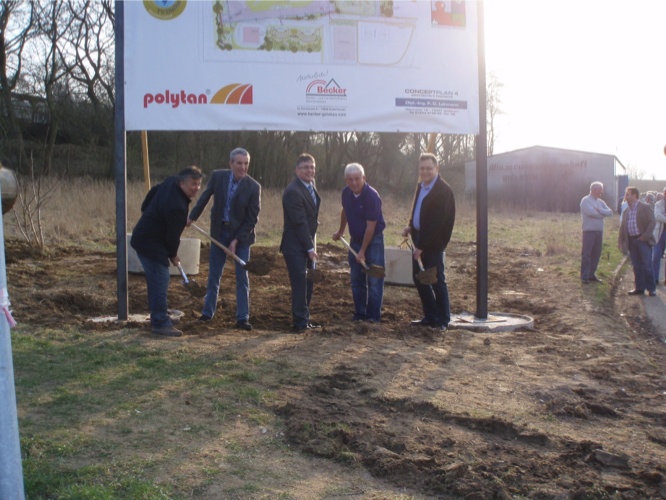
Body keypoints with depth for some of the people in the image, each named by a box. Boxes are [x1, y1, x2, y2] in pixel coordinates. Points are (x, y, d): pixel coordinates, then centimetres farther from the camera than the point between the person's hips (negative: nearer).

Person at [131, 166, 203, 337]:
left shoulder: (172, 181, -2)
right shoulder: (177, 206, -30)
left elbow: (153, 191, 18)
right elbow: (172, 235, -20)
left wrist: (149, 213, 29)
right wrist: (173, 255, -2)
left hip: (144, 236, 11)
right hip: (151, 243, -11)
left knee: (156, 279, 17)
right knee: (160, 280, -10)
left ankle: (158, 317, 27)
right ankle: (160, 323, -7)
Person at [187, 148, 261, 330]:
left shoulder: (253, 187, -15)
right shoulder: (218, 176, -8)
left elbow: (252, 218, -12)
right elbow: (205, 197, 7)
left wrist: (237, 240, -14)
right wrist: (192, 217, 13)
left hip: (241, 234, -2)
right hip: (219, 231, 2)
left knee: (242, 277, 1)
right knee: (214, 274, 11)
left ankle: (242, 318, 7)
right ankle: (207, 312, 25)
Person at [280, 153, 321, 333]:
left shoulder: (311, 185, 9)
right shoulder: (293, 192, -19)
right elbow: (299, 222, -20)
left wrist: (312, 243, 12)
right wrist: (310, 247, -17)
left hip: (307, 242, 9)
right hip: (295, 246, -9)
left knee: (308, 283, 12)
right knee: (300, 283, -6)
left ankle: (305, 318, 21)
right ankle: (300, 322, 1)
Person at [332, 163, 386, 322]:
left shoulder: (372, 196, -23)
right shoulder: (346, 193, -3)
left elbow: (371, 226, -21)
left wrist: (363, 251, -19)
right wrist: (340, 231, 28)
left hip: (373, 240, -6)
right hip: (355, 239, 6)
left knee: (374, 279, -5)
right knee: (356, 279, 8)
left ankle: (373, 315, 3)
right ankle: (359, 313, 17)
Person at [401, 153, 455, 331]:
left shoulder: (443, 190, -16)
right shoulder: (420, 186, 11)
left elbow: (436, 222, -20)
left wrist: (422, 246, -20)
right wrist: (410, 227, 4)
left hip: (433, 243, -9)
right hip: (420, 240, 9)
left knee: (437, 281, 0)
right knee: (419, 278, 13)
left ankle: (443, 320, 12)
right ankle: (430, 316, 24)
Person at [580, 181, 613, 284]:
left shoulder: (600, 202, 14)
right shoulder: (585, 200, -7)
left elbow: (610, 212, 4)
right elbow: (591, 212, -21)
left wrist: (599, 210, -14)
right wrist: (603, 214, -5)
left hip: (599, 231, 7)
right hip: (589, 231, -7)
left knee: (596, 254, 8)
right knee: (586, 254, -4)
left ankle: (591, 274, 17)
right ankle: (584, 276, 0)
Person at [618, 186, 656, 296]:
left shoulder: (646, 207, -4)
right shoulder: (627, 210, 14)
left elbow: (652, 222, -9)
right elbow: (622, 226, 16)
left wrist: (645, 236, -17)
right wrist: (621, 241, 9)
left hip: (643, 240, -6)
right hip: (632, 241, 6)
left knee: (647, 265, -4)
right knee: (637, 266, 8)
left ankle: (651, 289, 4)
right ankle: (640, 288, 14)